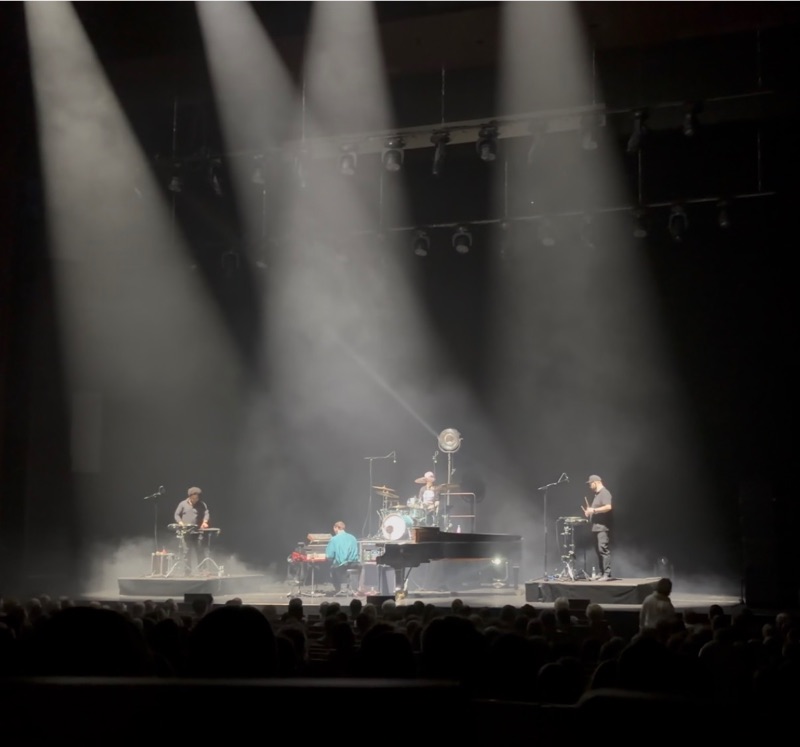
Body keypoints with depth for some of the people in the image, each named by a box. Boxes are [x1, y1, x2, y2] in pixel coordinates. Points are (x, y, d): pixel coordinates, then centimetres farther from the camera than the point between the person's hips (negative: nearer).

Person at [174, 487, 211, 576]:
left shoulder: (202, 505, 8)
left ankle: (196, 572, -3)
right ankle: (187, 572, 2)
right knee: (186, 552, -2)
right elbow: (177, 515, 7)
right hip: (185, 532, 0)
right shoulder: (183, 504, 7)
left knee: (197, 552, -4)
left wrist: (205, 522, -22)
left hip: (197, 532, 0)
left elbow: (206, 514, -1)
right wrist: (180, 523, -11)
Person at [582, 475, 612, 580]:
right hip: (597, 527, 10)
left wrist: (594, 510, -19)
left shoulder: (604, 493, -9)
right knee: (598, 551, 9)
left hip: (603, 527, -10)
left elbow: (608, 507, -23)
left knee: (604, 550, -13)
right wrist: (589, 512, 13)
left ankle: (607, 574, -15)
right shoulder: (597, 494, 21)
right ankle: (601, 574, 11)